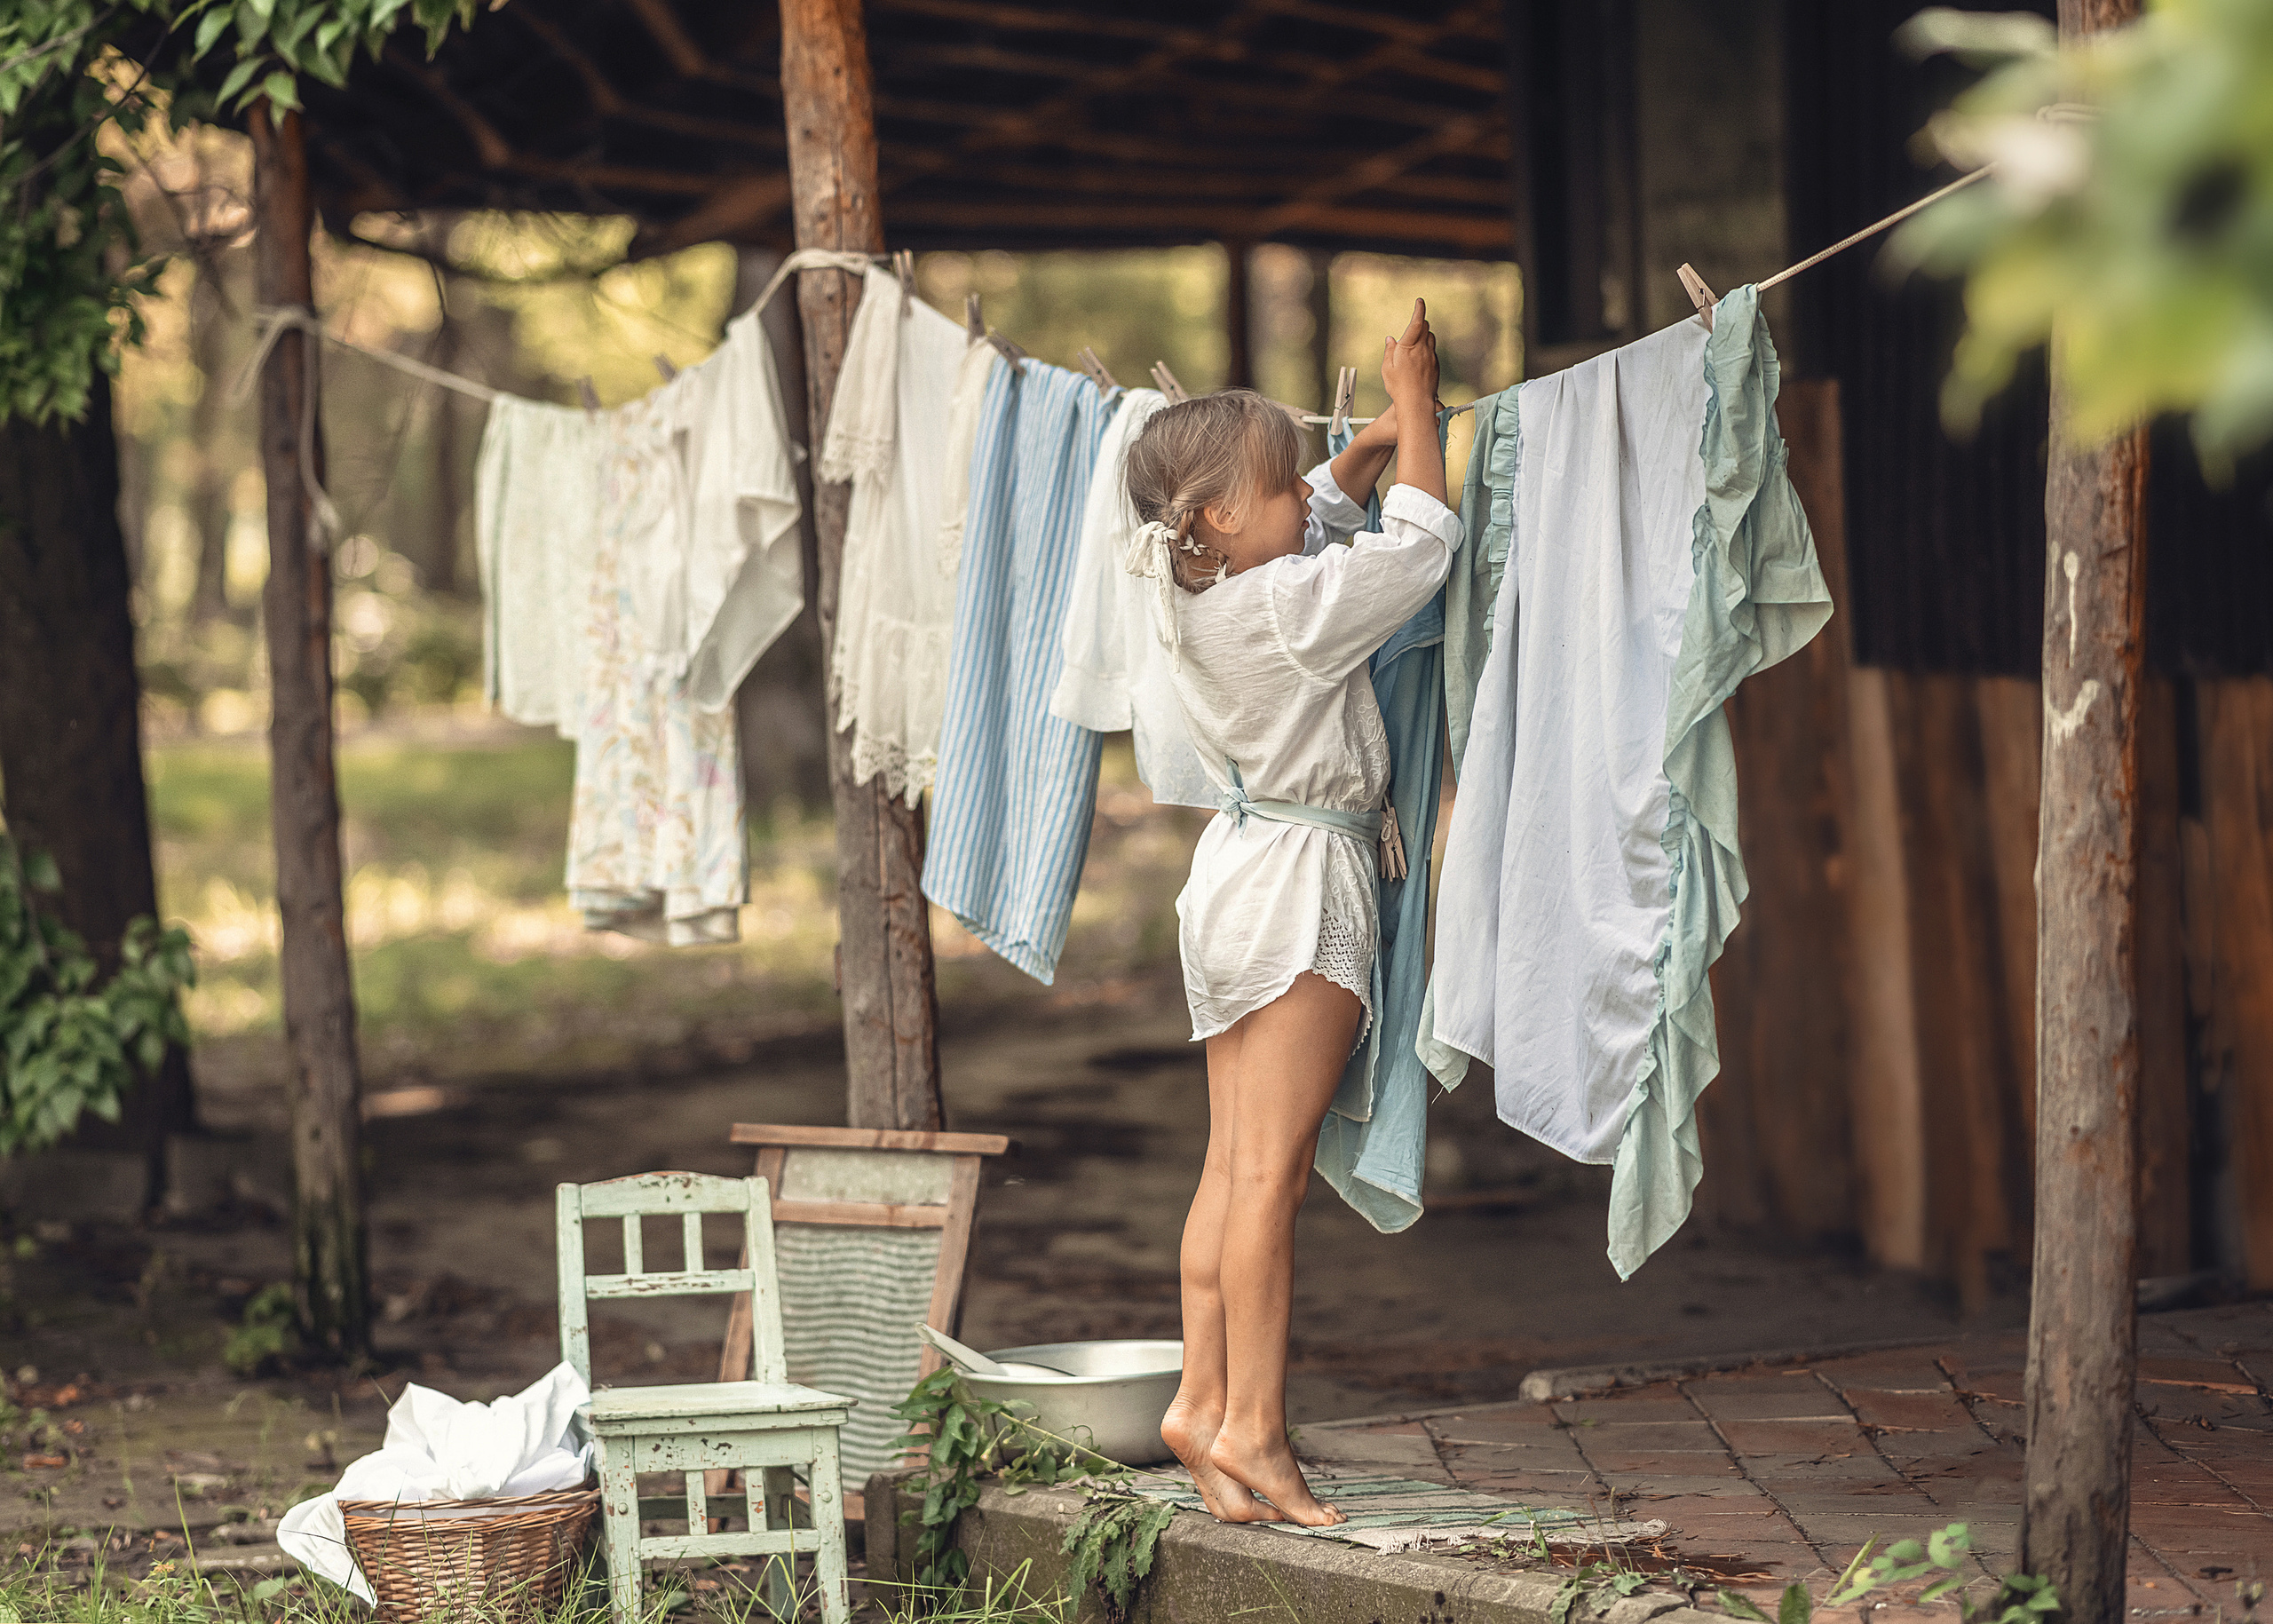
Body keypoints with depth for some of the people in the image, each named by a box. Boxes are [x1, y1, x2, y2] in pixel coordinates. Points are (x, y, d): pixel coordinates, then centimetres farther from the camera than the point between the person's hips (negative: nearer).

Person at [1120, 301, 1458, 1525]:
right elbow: (1423, 542, -9)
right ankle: (1253, 1426, -10)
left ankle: (1204, 1399, 8)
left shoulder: (1183, 590, 6)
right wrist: (1415, 403, 1)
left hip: (1241, 865, 9)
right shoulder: (1292, 605, -18)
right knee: (1272, 1169, -9)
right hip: (1301, 877, -9)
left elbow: (1320, 508, 24)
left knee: (1235, 1165, 8)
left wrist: (1383, 434, 17)